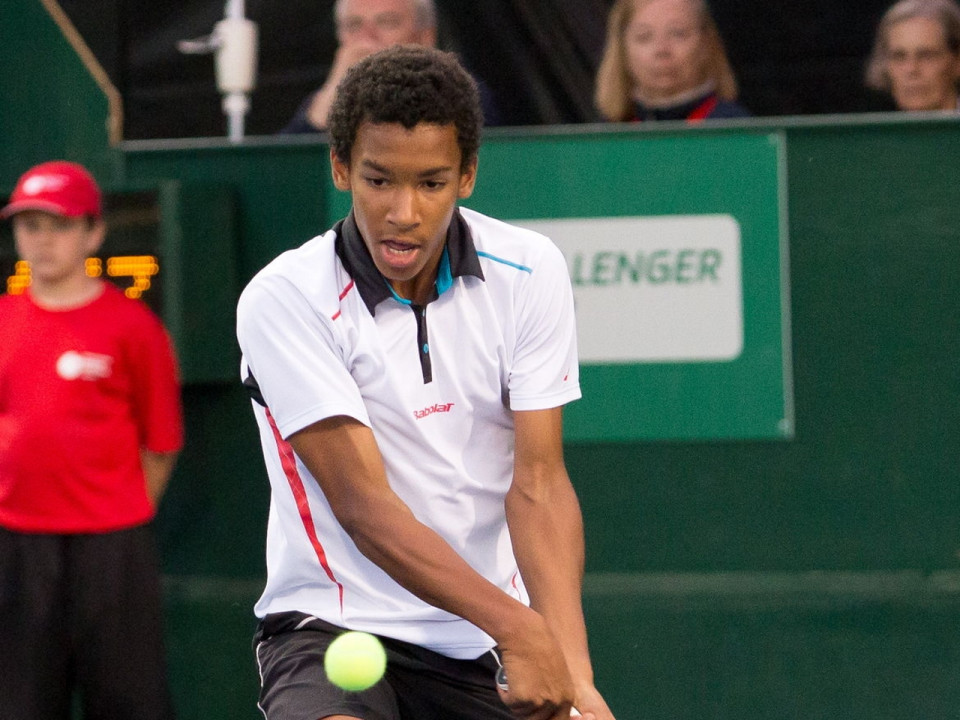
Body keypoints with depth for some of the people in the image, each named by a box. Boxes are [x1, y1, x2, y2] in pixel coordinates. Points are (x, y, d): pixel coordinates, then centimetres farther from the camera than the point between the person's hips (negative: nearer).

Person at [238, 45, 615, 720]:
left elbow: (538, 482, -5)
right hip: (335, 630, -4)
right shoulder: (283, 300, -11)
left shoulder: (530, 272, -1)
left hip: (487, 652, 4)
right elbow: (362, 502, -17)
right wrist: (515, 627, -26)